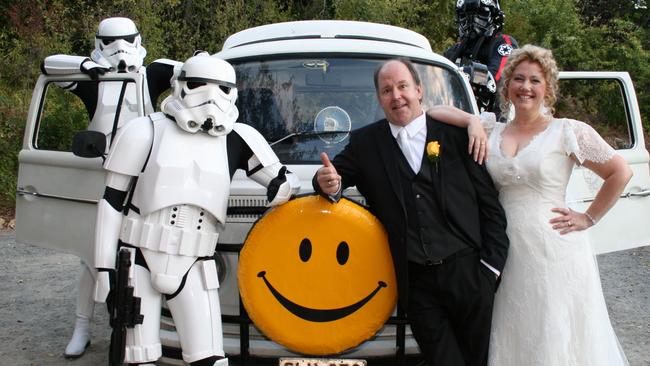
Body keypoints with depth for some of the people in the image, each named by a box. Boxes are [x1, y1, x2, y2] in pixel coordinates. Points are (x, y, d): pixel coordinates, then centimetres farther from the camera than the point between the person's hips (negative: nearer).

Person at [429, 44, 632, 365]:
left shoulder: (568, 131, -2)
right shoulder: (491, 131, 8)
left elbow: (620, 172, 1)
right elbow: (437, 112, 7)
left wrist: (588, 218, -1)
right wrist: (473, 121, -7)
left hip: (554, 251, -3)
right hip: (507, 253, 4)